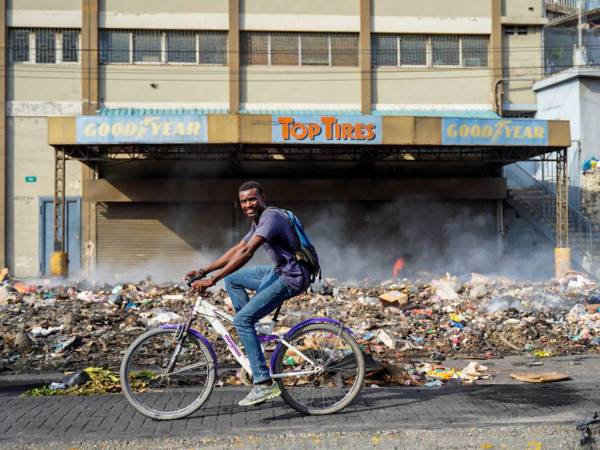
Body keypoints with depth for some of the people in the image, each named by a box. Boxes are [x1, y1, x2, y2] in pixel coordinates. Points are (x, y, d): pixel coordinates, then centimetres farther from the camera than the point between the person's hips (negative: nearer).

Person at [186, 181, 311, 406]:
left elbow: (246, 253, -27)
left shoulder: (271, 217, -17)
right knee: (231, 279, 18)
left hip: (292, 277, -10)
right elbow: (237, 249, 18)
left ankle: (264, 384, -14)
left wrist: (213, 280, -29)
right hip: (279, 272, 10)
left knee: (242, 319, -16)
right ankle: (250, 337, 15)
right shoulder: (258, 221, 15)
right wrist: (204, 270, 11)